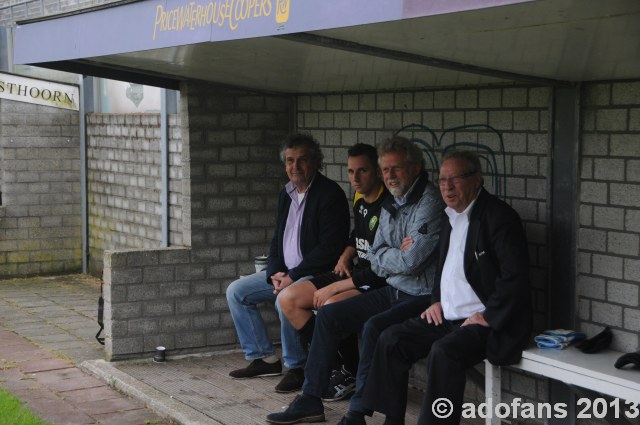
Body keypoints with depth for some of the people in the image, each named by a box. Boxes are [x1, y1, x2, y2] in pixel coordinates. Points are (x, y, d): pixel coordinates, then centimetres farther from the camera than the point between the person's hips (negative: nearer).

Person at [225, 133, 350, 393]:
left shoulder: (330, 194, -13)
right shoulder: (286, 194, 12)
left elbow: (330, 248, -20)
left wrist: (292, 276, -20)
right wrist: (275, 273, -3)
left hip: (316, 274, -9)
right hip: (284, 273, 9)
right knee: (236, 292, 5)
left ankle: (296, 367, -16)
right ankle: (263, 358, 10)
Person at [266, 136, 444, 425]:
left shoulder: (429, 204, -15)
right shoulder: (389, 206, 12)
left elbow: (410, 261, -23)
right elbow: (376, 263, 12)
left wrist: (384, 256, -3)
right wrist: (397, 254, -8)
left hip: (422, 297, -9)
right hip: (392, 291, 9)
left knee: (373, 327, -32)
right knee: (328, 314, 3)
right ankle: (310, 400, 7)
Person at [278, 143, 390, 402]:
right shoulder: (360, 200, 8)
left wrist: (333, 288, -20)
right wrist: (345, 257, 8)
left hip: (381, 284, -10)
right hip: (356, 274, 10)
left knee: (332, 306, -35)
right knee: (289, 299, -1)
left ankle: (353, 376, -10)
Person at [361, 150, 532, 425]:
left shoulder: (499, 217, -14)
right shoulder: (452, 217, 14)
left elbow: (516, 278, -21)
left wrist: (487, 317, -19)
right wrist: (437, 300, 14)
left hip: (486, 322, -9)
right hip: (448, 317, 9)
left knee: (443, 352, -32)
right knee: (391, 340, -3)